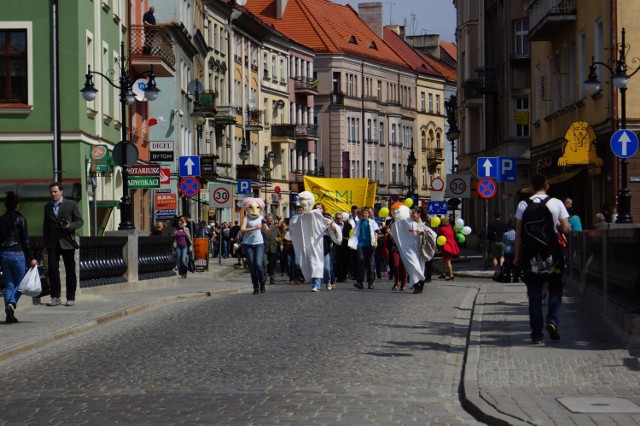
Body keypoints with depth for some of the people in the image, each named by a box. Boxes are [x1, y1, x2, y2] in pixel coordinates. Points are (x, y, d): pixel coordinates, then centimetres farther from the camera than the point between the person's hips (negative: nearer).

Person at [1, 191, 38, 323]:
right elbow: (25, 241, -7)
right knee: (19, 283, 6)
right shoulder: (20, 219, -6)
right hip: (17, 253, -4)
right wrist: (30, 258, -4)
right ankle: (12, 304, -21)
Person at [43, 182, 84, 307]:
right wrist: (46, 244, 11)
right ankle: (55, 297, 0)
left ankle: (71, 298, 9)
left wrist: (70, 226, -18)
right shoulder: (48, 207, 12)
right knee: (52, 269, -7)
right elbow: (45, 226, 16)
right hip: (53, 244, 3)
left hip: (67, 242, -3)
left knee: (70, 271, 2)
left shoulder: (71, 204, 1)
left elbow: (80, 221, 2)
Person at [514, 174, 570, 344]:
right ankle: (552, 320, -7)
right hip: (552, 254, -1)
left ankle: (537, 334, 4)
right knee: (555, 289, 15)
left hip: (531, 255, 1)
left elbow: (518, 233, 0)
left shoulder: (523, 205, 0)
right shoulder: (556, 203, -3)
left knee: (534, 294, 5)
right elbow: (566, 229, -4)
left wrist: (517, 256, 6)